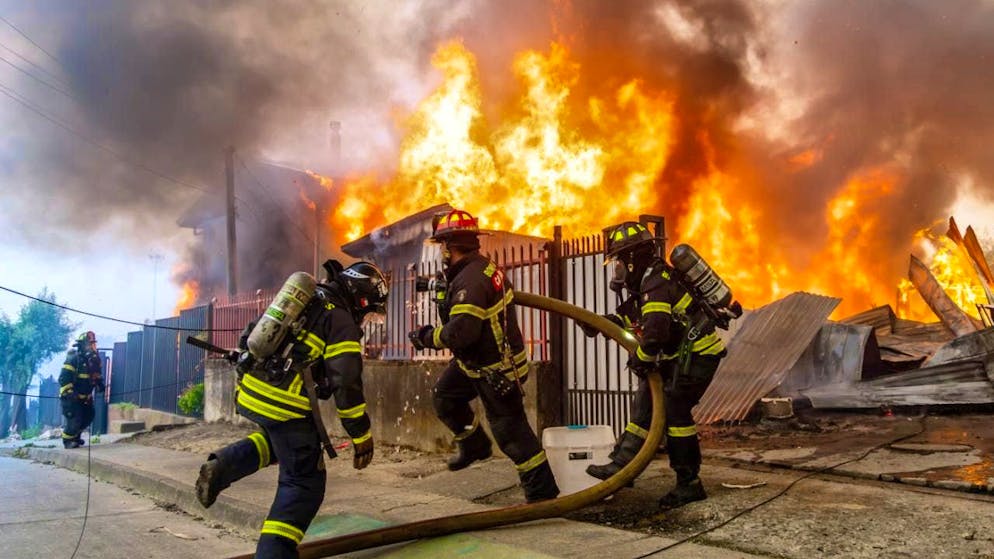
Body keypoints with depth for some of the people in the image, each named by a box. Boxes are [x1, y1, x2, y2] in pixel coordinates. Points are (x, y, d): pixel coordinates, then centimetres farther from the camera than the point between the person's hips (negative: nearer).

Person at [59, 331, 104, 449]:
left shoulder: (94, 358, 2)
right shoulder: (73, 359, -21)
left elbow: (97, 374, 19)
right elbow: (63, 378, -24)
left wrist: (100, 385, 4)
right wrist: (69, 393, -31)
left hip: (86, 396, 8)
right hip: (71, 396, -8)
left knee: (88, 417, 15)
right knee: (75, 419, -10)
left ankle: (76, 436, 35)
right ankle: (67, 440, 12)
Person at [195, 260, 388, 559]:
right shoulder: (342, 321, -5)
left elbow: (249, 335, 24)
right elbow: (346, 384, -11)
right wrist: (362, 436, -5)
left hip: (250, 391, 8)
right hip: (284, 404, -7)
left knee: (279, 439, 34)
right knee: (304, 482, 5)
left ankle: (223, 466, 13)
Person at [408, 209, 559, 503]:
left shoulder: (471, 280, -29)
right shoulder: (484, 266, 2)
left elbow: (460, 332, -35)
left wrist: (426, 337, -19)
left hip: (494, 369, -10)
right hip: (478, 360, 10)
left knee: (509, 430, -2)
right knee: (444, 396, 22)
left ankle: (542, 492, 10)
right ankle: (475, 445, 38)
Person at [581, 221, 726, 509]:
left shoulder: (656, 282, -22)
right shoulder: (648, 280, 11)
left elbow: (655, 330, -31)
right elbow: (628, 314, 19)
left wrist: (640, 359, -14)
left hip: (697, 353, -11)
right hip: (681, 354, 11)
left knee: (673, 408, -10)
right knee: (646, 400, 9)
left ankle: (689, 484, 0)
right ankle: (622, 464, 14)